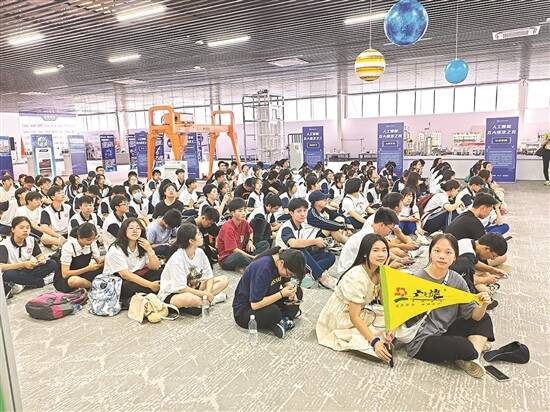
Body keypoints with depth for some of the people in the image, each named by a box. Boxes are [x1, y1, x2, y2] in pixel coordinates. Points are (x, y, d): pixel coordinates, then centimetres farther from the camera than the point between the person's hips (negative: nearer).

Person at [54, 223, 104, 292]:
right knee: (75, 281, -42)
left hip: (82, 274, 5)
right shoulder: (68, 246, -24)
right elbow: (65, 274, -25)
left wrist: (102, 261, -29)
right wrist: (88, 268, -32)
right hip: (63, 279, -5)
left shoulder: (92, 243, -8)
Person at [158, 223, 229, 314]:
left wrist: (208, 292, -21)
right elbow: (181, 288, -25)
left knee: (224, 280, -4)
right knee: (191, 299, -42)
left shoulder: (200, 252, -6)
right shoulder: (177, 258, -25)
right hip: (172, 294, -8)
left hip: (192, 288, 8)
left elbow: (209, 276, -2)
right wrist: (204, 294, -21)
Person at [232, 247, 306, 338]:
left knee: (298, 292, -2)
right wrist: (282, 294, -28)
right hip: (244, 310, -8)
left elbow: (286, 282, 10)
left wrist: (290, 287, -13)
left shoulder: (281, 262, -9)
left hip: (264, 300, 8)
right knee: (273, 312, -36)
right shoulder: (263, 268, -32)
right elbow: (255, 304, -31)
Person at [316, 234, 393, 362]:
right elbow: (354, 317, -26)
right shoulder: (357, 277, -30)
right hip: (340, 321, -8)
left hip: (359, 313, 8)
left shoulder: (380, 273, -6)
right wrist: (374, 341, -32)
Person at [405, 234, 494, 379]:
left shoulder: (457, 281, -1)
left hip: (444, 332, 7)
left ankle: (473, 358, -6)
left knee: (484, 319, 8)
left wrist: (483, 306, -22)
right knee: (462, 345, -28)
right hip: (421, 341, -6)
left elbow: (473, 315, 0)